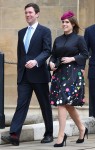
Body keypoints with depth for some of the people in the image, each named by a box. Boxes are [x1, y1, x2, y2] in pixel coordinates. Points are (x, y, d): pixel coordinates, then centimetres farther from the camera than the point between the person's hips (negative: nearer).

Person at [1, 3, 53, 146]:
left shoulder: (44, 31, -2)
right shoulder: (21, 32, 15)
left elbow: (47, 51, -11)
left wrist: (36, 61, -27)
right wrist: (20, 71, 15)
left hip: (39, 74, -4)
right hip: (24, 75, 4)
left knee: (45, 105, 6)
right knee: (21, 104, -5)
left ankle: (49, 134, 17)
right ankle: (14, 135, -14)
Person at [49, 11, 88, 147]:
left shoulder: (79, 39, -1)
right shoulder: (58, 40, 13)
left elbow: (85, 54, -4)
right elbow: (53, 55, 16)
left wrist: (72, 59, -15)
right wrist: (51, 63, -4)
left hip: (73, 74, -6)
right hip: (59, 73, 6)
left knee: (62, 104, -14)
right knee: (68, 105, 11)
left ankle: (61, 135, -12)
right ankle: (82, 128, 30)